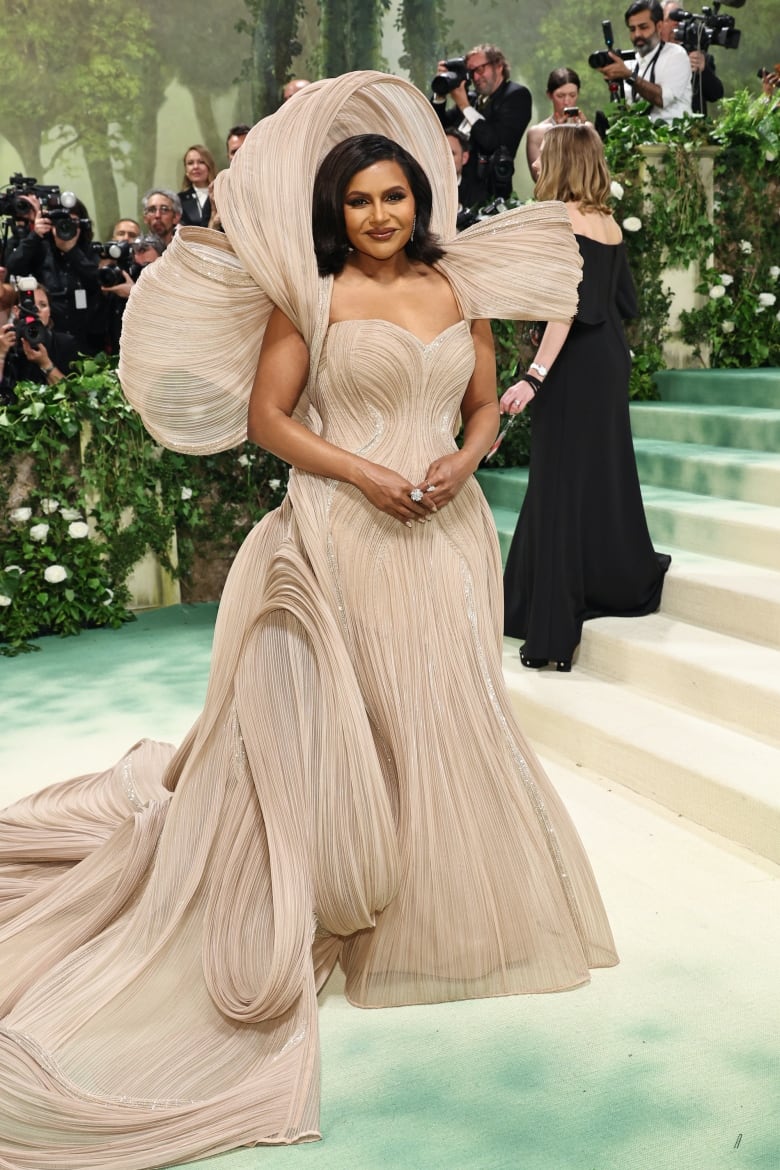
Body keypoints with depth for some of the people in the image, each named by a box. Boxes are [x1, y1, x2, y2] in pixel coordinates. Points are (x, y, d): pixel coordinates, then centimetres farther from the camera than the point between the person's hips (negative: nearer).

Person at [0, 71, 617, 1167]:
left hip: (445, 531, 4)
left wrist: (463, 461, -6)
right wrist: (363, 472, -14)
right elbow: (265, 413, -5)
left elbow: (487, 405, 15)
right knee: (347, 716, 3)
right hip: (346, 531, -4)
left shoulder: (458, 289, 10)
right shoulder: (315, 295, -2)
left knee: (445, 708, 9)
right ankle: (354, 909, 17)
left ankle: (450, 902, 27)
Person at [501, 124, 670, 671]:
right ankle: (623, 583, 33)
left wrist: (535, 376, -26)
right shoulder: (609, 223, 10)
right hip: (611, 360, 8)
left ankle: (553, 629, -3)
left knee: (561, 487, -5)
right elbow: (624, 302, 14)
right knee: (605, 477, 19)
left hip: (575, 368, -8)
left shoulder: (562, 219, -13)